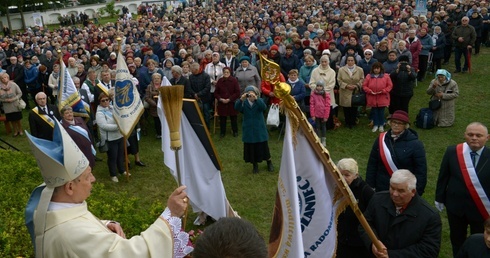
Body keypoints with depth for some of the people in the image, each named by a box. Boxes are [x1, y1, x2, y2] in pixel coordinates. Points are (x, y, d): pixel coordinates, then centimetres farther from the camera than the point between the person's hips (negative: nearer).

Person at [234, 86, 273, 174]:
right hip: (249, 130, 1)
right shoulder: (244, 102, -5)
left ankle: (269, 162, 33)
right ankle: (255, 165, 29)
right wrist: (241, 100, -42)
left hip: (259, 129, -1)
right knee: (250, 148, 9)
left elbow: (264, 107, -29)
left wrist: (256, 99, -44)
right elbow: (237, 108, -23)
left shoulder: (259, 101, -7)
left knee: (263, 147, 9)